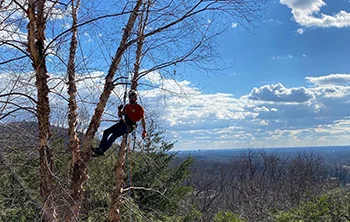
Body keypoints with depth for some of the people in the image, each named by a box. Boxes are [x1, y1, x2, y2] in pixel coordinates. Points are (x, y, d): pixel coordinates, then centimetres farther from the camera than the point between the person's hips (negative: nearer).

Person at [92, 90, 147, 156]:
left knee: (114, 135, -22)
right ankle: (101, 148, -3)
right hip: (123, 123, 8)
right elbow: (120, 115, 23)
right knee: (106, 132, -2)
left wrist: (144, 131, -11)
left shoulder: (139, 108, -3)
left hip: (129, 126, -8)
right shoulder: (127, 106, 16)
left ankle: (101, 150, -25)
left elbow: (143, 119, -4)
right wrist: (119, 110, 0)